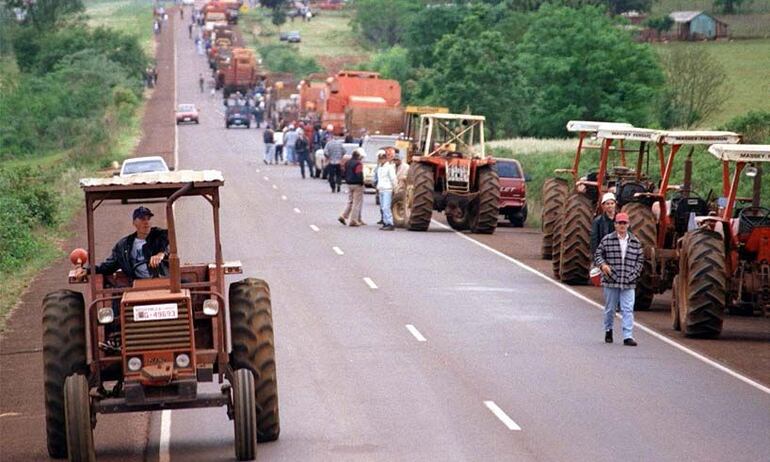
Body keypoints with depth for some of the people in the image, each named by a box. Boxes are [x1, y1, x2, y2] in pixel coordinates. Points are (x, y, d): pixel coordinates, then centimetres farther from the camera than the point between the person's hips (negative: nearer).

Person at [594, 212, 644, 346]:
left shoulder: (635, 242, 6)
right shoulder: (607, 240, 1)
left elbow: (640, 259, 11)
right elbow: (597, 254, 3)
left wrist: (634, 274, -1)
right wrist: (602, 264, -16)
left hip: (629, 283, 0)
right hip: (611, 281, 0)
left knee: (628, 310, -7)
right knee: (609, 309, 12)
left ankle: (628, 336, -9)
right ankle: (608, 330, 34)